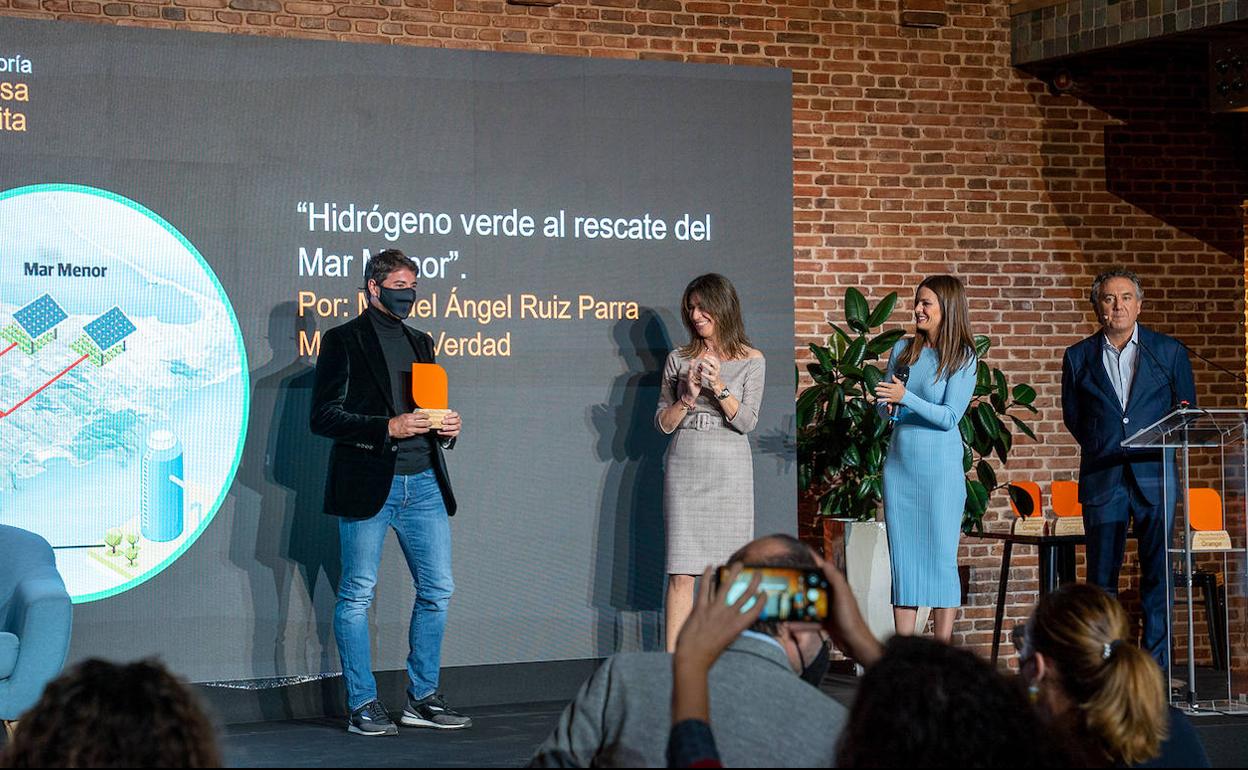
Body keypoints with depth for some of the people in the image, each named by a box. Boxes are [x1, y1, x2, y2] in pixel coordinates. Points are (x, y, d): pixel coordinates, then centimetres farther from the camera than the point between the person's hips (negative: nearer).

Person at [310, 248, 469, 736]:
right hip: (368, 485, -6)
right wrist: (388, 428, -18)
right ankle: (362, 707, 5)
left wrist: (447, 428, 3)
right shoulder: (344, 341, -1)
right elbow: (324, 417, -9)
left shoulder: (420, 343, 18)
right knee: (357, 594, -2)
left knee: (437, 590, 6)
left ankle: (422, 699, 16)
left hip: (423, 483, 6)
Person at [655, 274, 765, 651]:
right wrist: (688, 397, -9)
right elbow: (663, 423, 9)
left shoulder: (751, 361, 4)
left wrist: (719, 387, -17)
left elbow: (746, 422, -4)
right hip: (684, 467, 1)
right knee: (681, 573, -5)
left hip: (730, 468, -1)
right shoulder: (679, 360, 8)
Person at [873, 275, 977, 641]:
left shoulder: (963, 358, -5)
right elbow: (886, 405, 17)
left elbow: (949, 416, -12)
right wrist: (888, 406, -6)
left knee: (942, 559, -2)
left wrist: (906, 398, -23)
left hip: (940, 469, -5)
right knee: (902, 558, 5)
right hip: (899, 466, 5)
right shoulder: (902, 349, 9)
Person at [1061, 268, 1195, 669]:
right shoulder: (1078, 357, 9)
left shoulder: (1170, 351, 8)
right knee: (1102, 575, 0)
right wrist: (1104, 447, 6)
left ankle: (1157, 663, 5)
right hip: (1102, 479, 0)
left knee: (1158, 571, -1)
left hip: (1154, 474, 0)